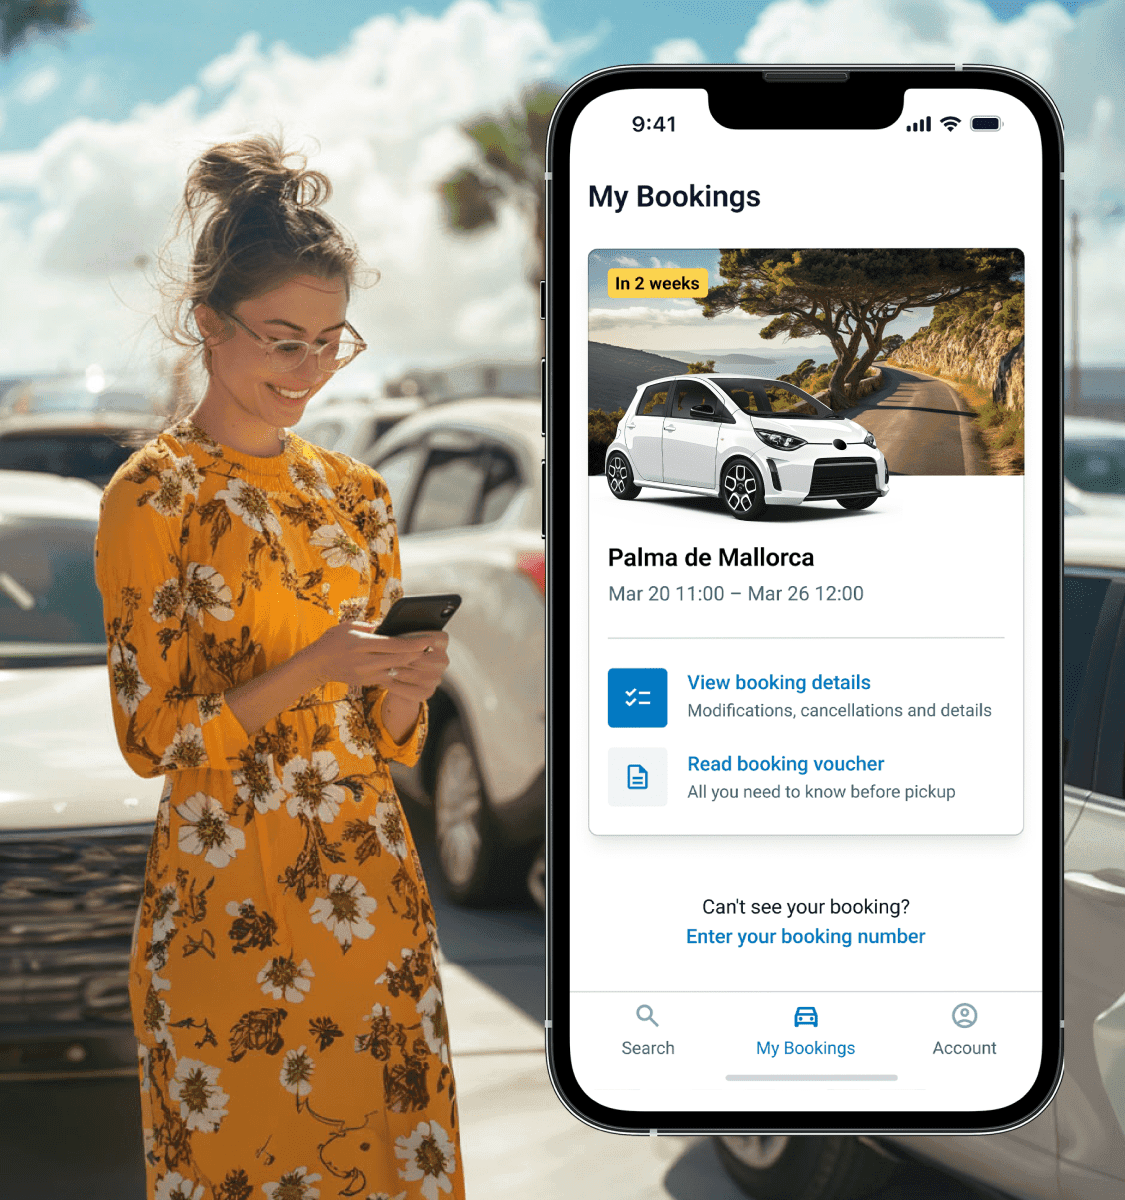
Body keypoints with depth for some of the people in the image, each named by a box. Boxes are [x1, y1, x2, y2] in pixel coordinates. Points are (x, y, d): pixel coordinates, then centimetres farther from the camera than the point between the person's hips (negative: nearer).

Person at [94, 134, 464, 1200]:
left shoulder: (354, 494, 9)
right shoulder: (153, 495, -8)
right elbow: (151, 736, -10)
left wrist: (403, 691, -9)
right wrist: (313, 671, -20)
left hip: (371, 885, 5)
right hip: (229, 901, -5)